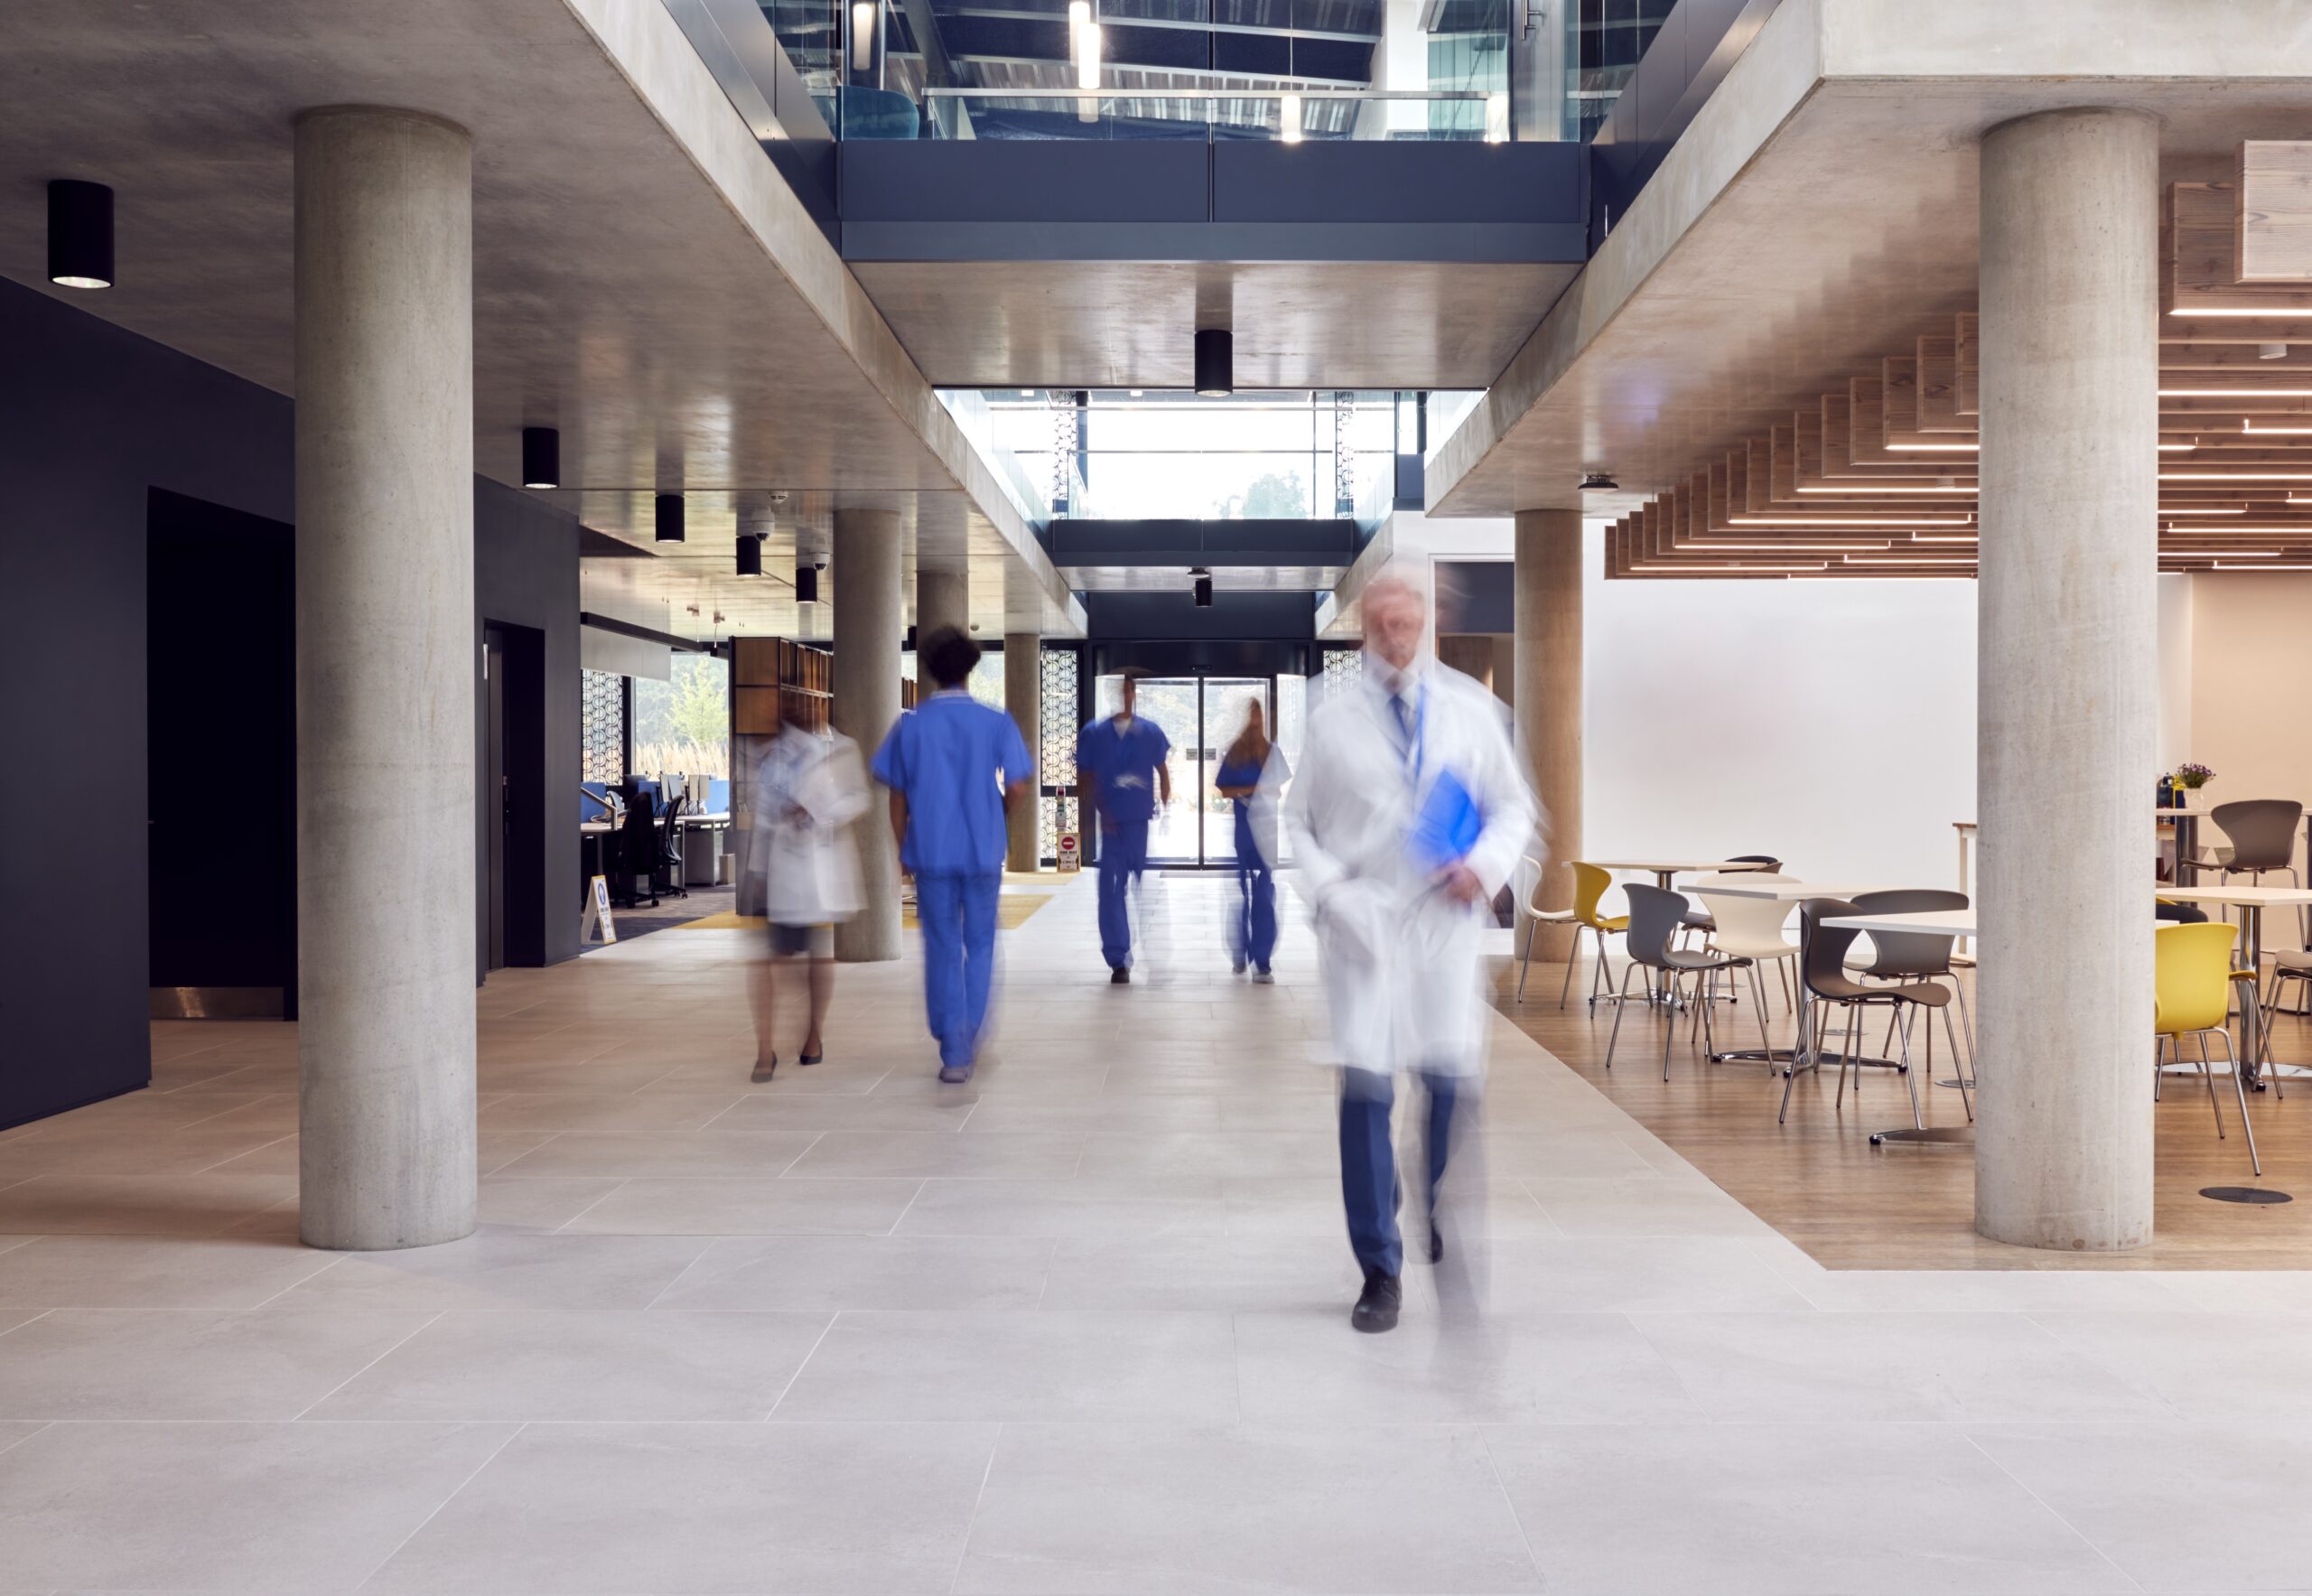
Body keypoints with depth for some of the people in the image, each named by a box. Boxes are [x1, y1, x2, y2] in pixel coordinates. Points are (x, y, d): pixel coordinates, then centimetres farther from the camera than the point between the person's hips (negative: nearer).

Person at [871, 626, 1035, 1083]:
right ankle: (967, 1044, 13)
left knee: (942, 951, 8)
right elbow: (1017, 792, -8)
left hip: (929, 853, 0)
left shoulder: (910, 725, 0)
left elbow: (897, 797, 4)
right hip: (983, 853, 0)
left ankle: (952, 1051, 4)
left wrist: (903, 850, 16)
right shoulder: (997, 723, -4)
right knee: (979, 946, 15)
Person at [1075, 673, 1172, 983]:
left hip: (1144, 822, 0)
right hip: (1111, 824, 0)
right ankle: (1117, 960, 7)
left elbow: (1163, 774, 12)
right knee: (1111, 890, 0)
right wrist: (1098, 811, -8)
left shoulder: (1150, 732, 6)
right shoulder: (1093, 734, 4)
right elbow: (1084, 780, 6)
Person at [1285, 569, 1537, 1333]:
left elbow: (1514, 805, 13)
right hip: (1363, 922, -1)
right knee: (1365, 1089, -5)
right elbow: (1297, 821, 9)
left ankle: (1446, 1225, 25)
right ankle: (1379, 1270, 7)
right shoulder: (1332, 719, 5)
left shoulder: (1470, 708, 8)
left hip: (1447, 918, 1)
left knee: (1454, 1082, 0)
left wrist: (1486, 865, -5)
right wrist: (1327, 889, -6)